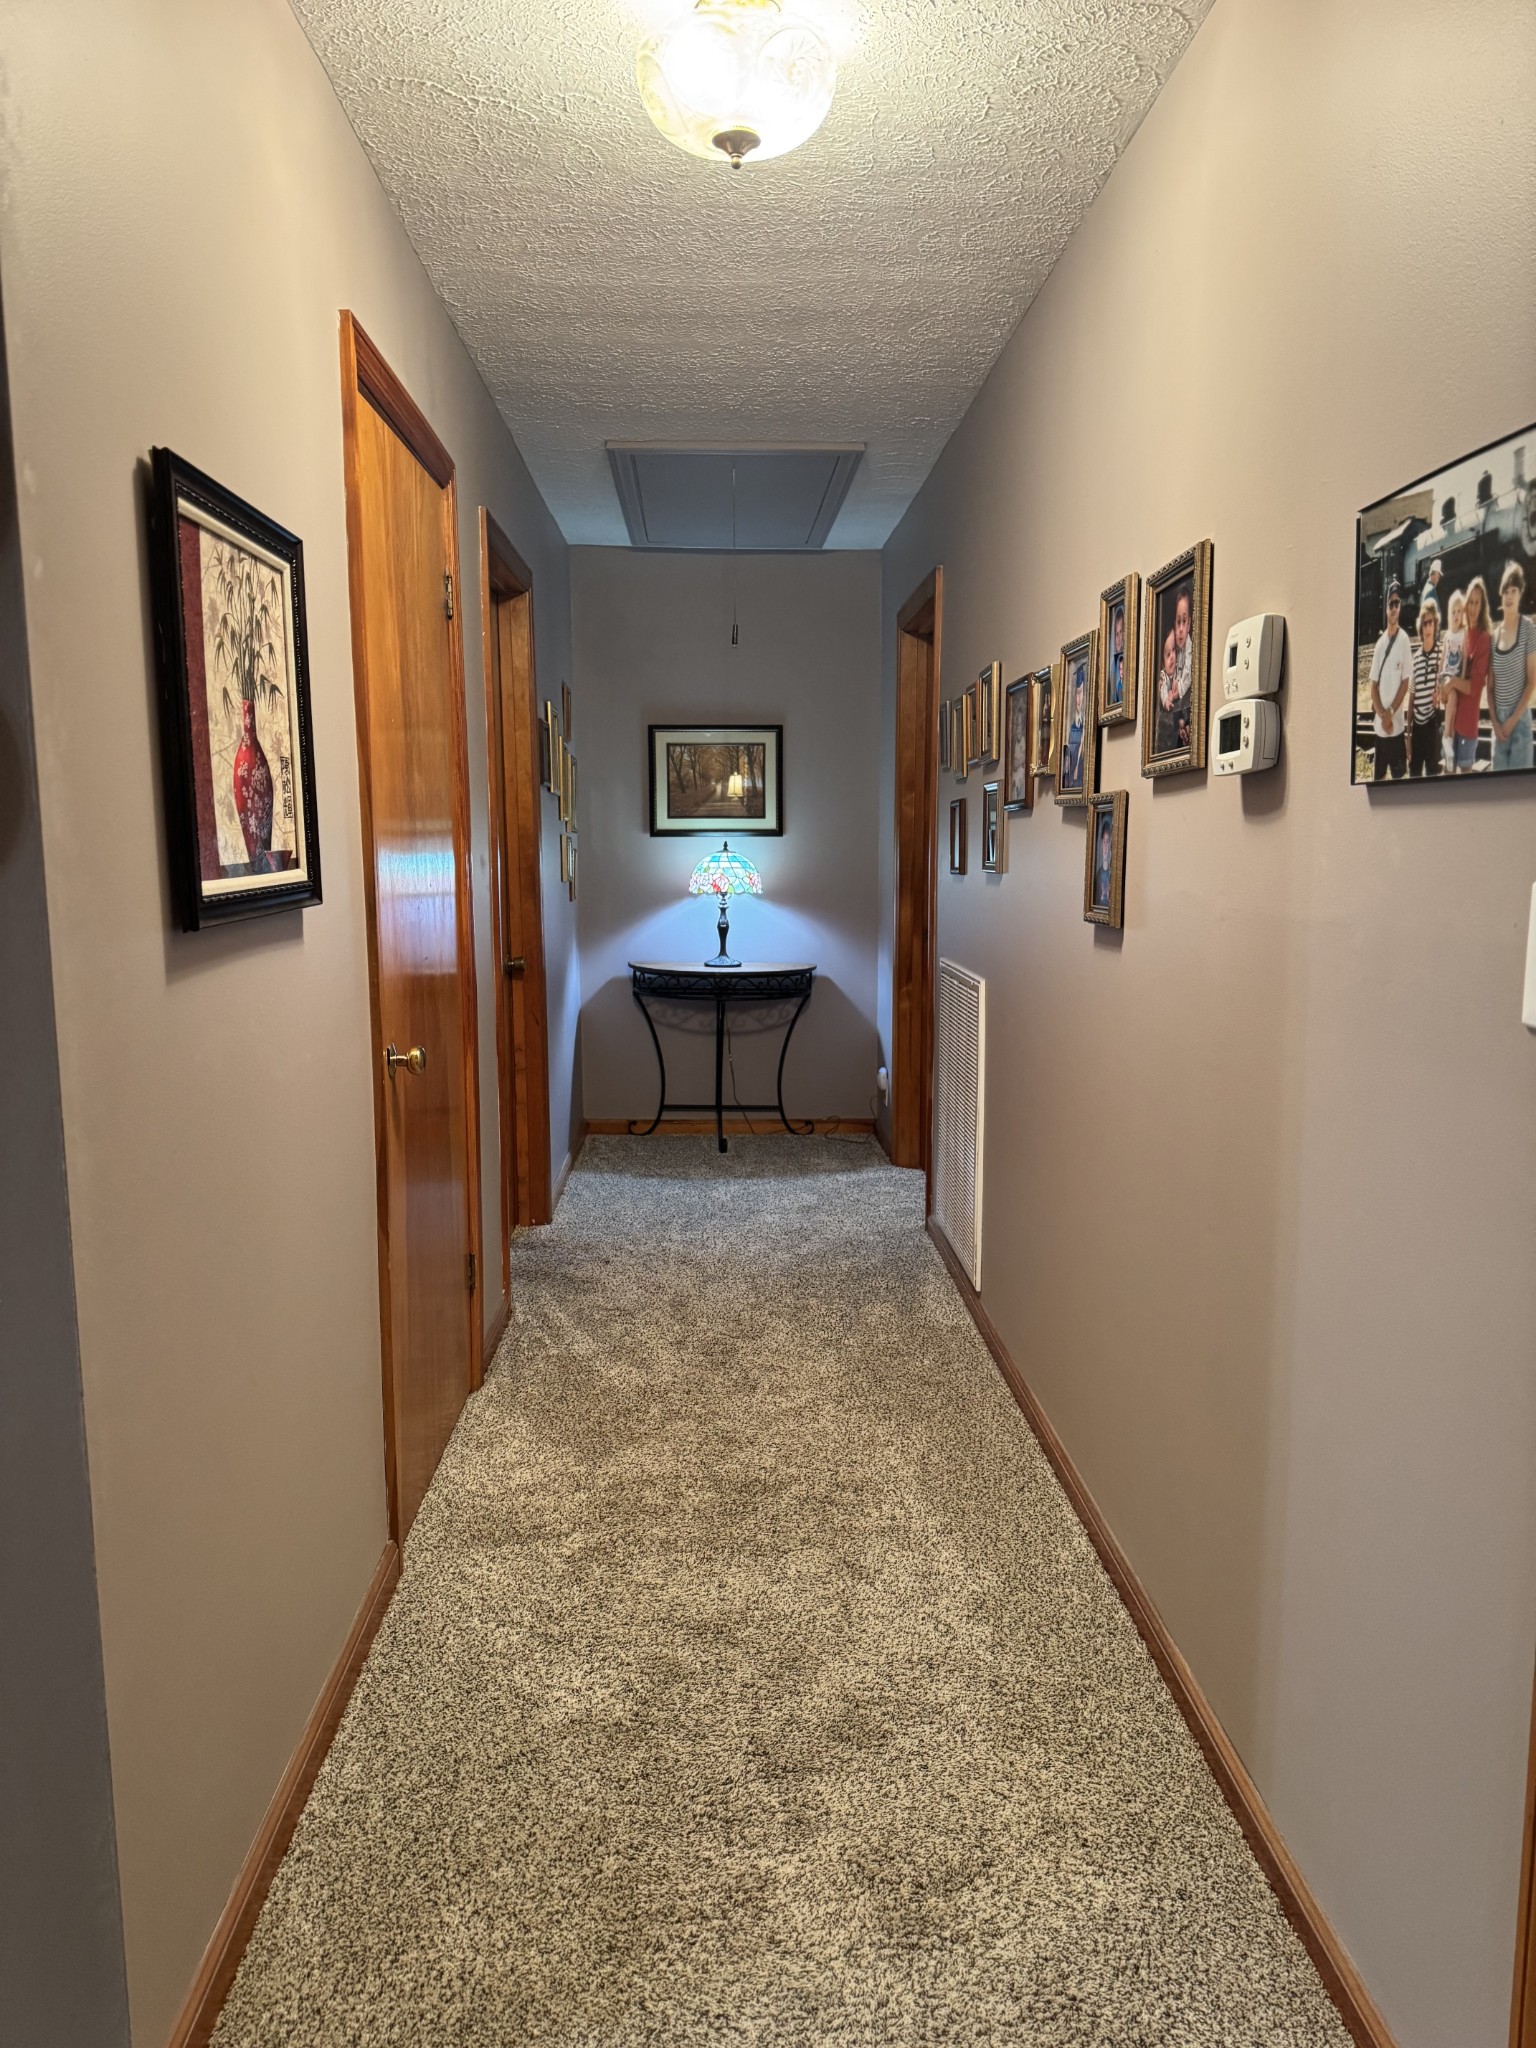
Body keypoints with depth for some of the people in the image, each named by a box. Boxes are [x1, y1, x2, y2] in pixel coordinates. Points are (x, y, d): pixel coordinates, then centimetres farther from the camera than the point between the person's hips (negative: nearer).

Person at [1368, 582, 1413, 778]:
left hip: (1397, 723, -4)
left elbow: (1406, 683, -6)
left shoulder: (1404, 640, -6)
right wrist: (1382, 715, -7)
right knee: (1379, 775, 11)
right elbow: (1373, 686, 7)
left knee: (1398, 774, 3)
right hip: (1379, 725, 4)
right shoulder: (1380, 643, 7)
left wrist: (1391, 713, -13)